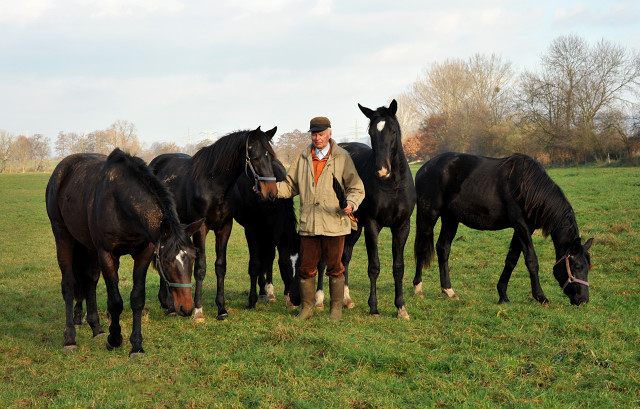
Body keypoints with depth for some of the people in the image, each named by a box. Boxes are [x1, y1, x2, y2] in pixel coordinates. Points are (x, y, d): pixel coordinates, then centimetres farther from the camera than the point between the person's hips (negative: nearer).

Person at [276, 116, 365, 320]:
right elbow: (291, 186, 16)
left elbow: (356, 187, 2)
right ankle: (307, 307, 19)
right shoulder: (303, 158, 11)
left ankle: (336, 308, 14)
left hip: (334, 223, -3)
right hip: (308, 223, 3)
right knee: (306, 268, 6)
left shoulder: (342, 157, 2)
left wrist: (351, 203, -18)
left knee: (335, 268, 3)